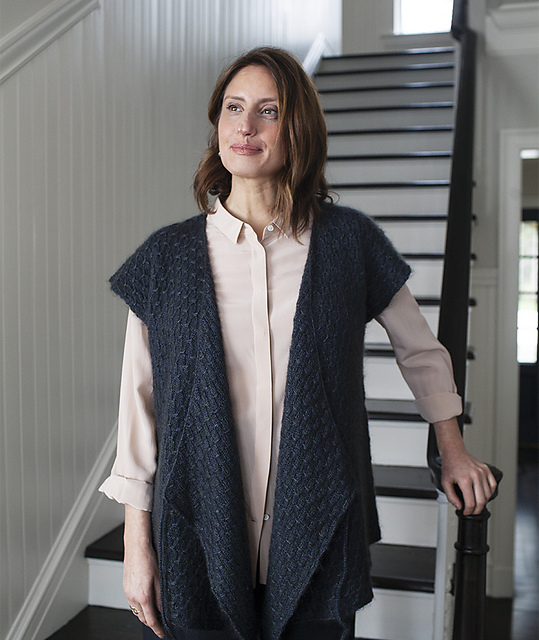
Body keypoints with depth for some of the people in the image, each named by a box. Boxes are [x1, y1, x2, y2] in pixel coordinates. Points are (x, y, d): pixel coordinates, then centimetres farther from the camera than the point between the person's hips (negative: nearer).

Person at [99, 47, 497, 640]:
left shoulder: (350, 241, -3)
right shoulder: (166, 258, -2)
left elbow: (421, 350, 13)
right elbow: (139, 404, 1)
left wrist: (452, 450, 20)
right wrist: (137, 544, 1)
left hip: (318, 546, 0)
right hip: (199, 543, 0)